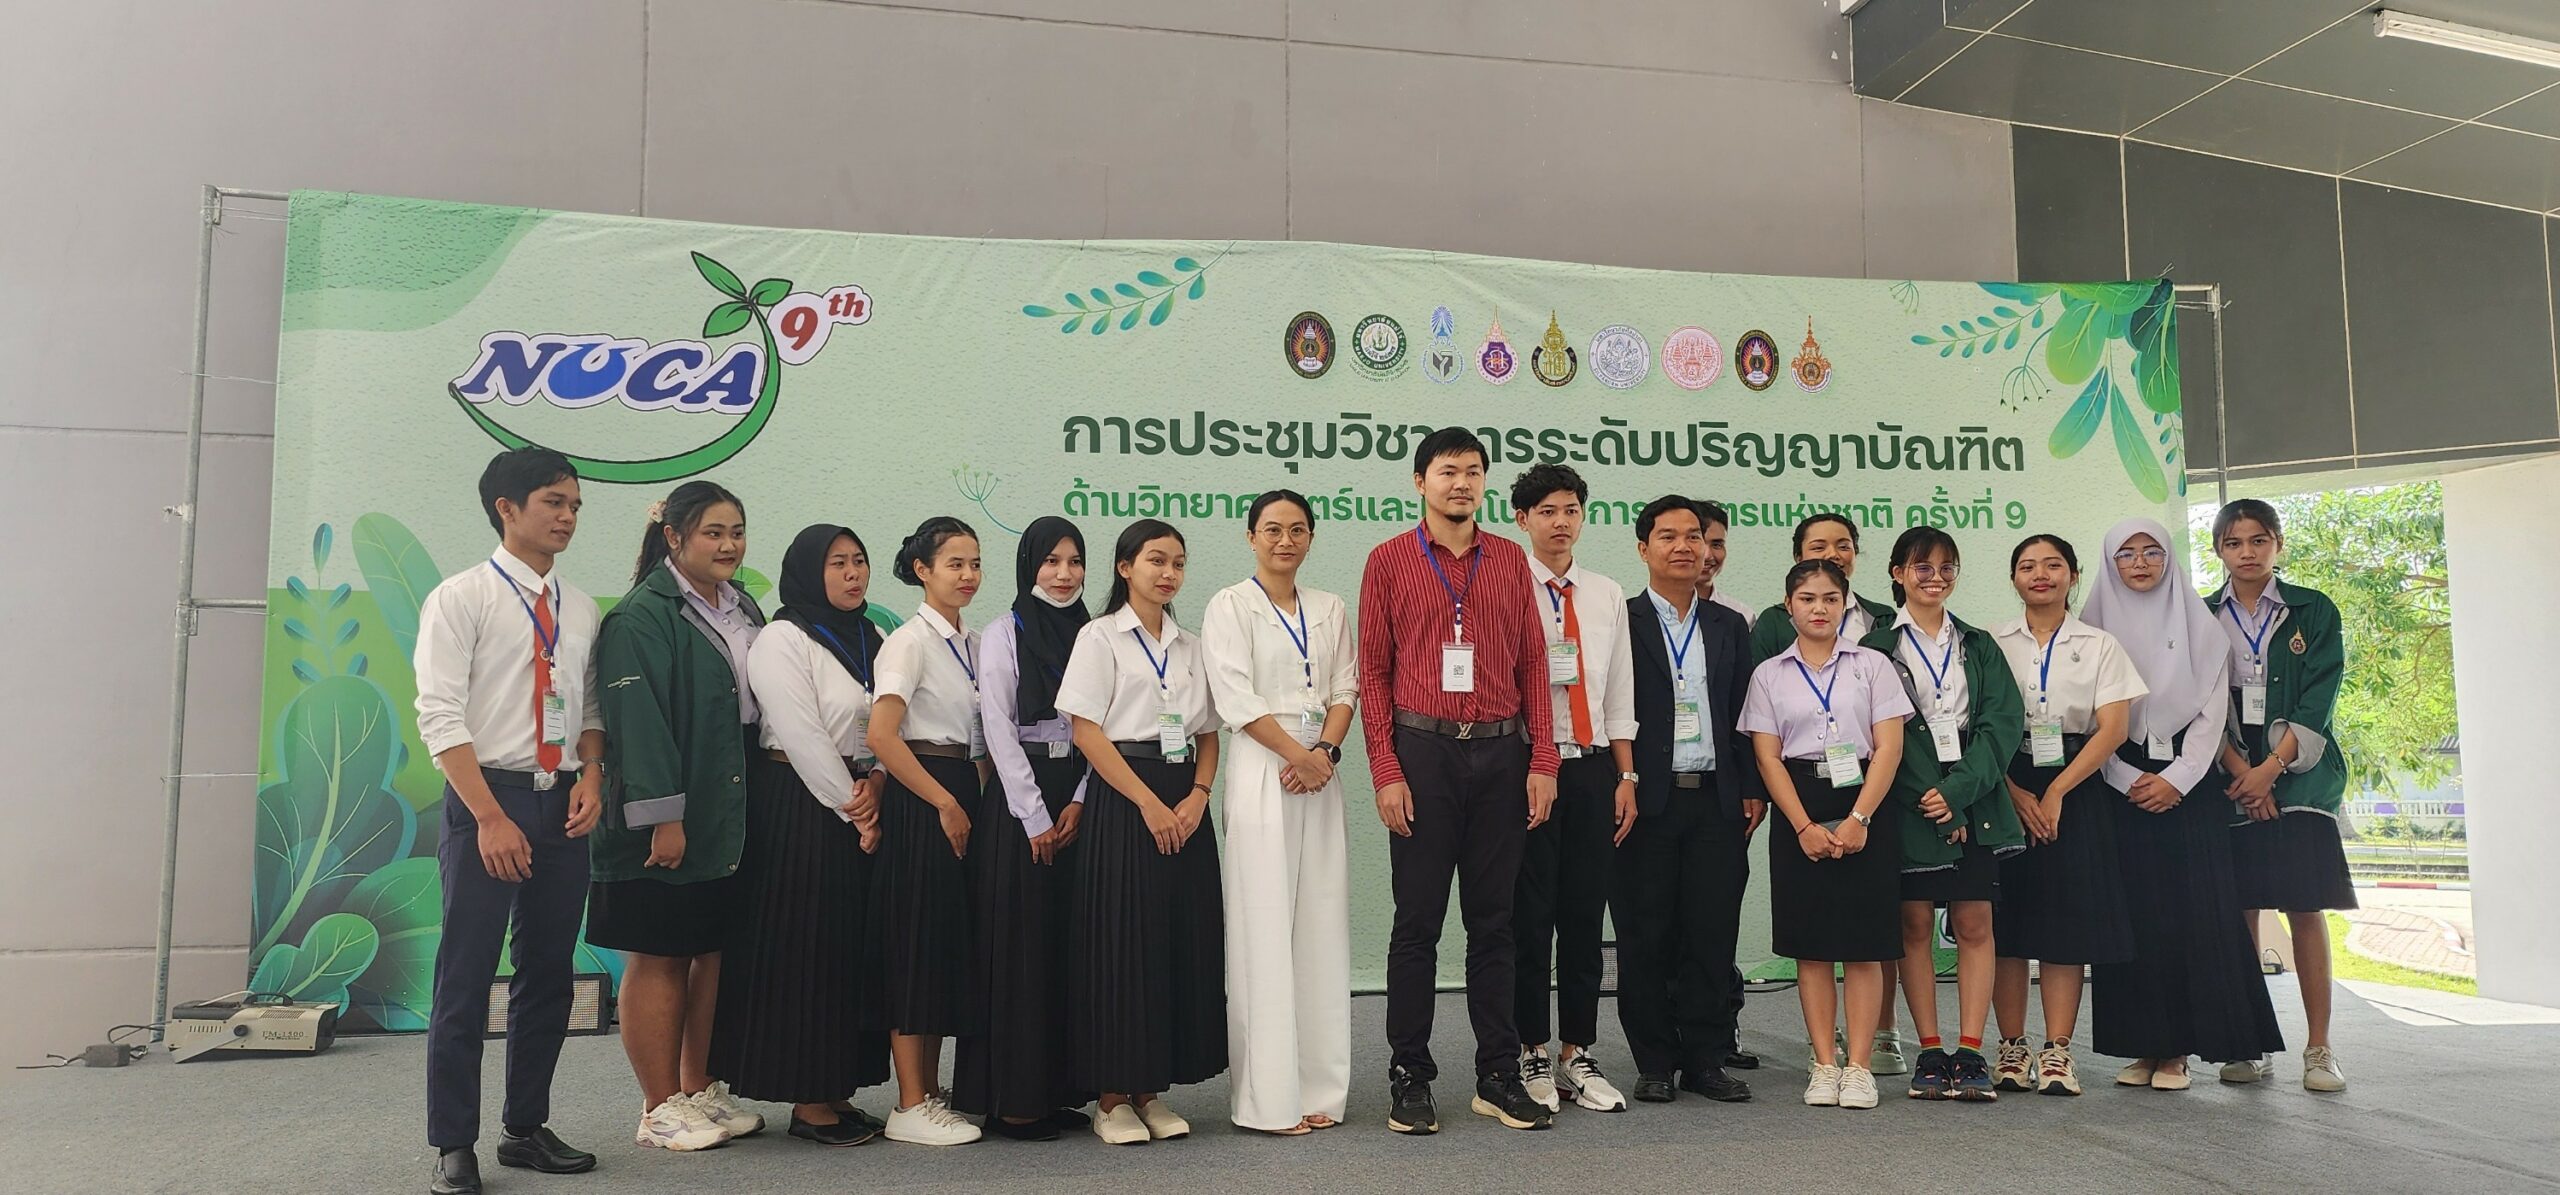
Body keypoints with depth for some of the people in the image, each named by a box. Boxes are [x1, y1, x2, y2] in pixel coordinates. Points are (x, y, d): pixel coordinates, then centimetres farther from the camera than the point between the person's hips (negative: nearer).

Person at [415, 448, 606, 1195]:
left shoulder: (579, 609, 11)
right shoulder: (461, 598, -5)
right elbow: (440, 716, -11)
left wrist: (591, 778, -5)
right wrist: (491, 817, -18)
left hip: (564, 805, 6)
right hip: (489, 798, -5)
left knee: (549, 975, 11)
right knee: (466, 979, -1)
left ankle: (527, 1129, 23)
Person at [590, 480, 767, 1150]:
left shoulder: (743, 610, 13)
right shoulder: (641, 617, -11)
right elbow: (637, 723, -18)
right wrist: (663, 817, -21)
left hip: (732, 816, 8)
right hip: (671, 822, -8)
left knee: (712, 953, 13)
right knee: (658, 960, 3)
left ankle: (700, 1091, 25)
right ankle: (660, 1109, 12)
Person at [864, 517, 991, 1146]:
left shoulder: (972, 643, 13)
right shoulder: (911, 640, -10)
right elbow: (882, 736, -19)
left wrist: (979, 798, 5)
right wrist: (944, 802, -16)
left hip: (962, 795, 8)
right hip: (921, 803, -8)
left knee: (952, 945, 10)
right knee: (918, 944, -4)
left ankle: (932, 1094, 19)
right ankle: (910, 1107, 3)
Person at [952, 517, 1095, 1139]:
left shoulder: (1091, 635, 10)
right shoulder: (1003, 634, -1)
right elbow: (999, 730, -7)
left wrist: (1079, 802, -6)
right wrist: (1035, 817, -11)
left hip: (1079, 800, 4)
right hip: (1020, 800, -4)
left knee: (1071, 943, 5)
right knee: (1019, 943, -2)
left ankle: (1059, 1086, 14)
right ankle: (1012, 1099, 5)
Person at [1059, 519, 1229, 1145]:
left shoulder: (1190, 646, 15)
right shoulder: (1101, 636, -1)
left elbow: (1208, 733, 14)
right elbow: (1086, 731, -9)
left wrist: (1197, 795, -5)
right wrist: (1149, 804, -14)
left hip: (1185, 807, 5)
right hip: (1124, 801, -5)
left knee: (1185, 943, 4)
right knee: (1123, 945, -4)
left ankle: (1153, 1090, 16)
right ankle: (1113, 1098, 6)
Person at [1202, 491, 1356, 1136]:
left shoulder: (1330, 610, 15)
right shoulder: (1230, 606, 2)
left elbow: (1344, 690, 9)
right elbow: (1236, 697, -7)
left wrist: (1326, 751, -8)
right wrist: (1297, 755, -12)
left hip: (1319, 774, 5)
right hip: (1261, 774, -4)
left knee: (1322, 925, 4)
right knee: (1265, 927, -4)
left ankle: (1318, 1087, 13)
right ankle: (1269, 1097, 2)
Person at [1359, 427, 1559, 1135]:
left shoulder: (1510, 560, 10)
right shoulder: (1390, 561, 2)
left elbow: (1533, 664, 9)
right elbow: (1373, 673, 0)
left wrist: (1542, 761, 2)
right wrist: (1386, 772, -7)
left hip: (1501, 756, 3)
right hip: (1423, 752, -2)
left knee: (1494, 921, 9)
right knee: (1417, 923, 3)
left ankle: (1498, 1077, 18)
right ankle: (1409, 1080, 13)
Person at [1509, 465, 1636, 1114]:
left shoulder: (1608, 597, 13)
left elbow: (1619, 695, 14)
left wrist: (1626, 776, 9)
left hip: (1592, 768, 4)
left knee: (1585, 914, 9)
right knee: (1528, 915, 2)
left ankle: (1578, 1055, 20)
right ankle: (1531, 1056, 15)